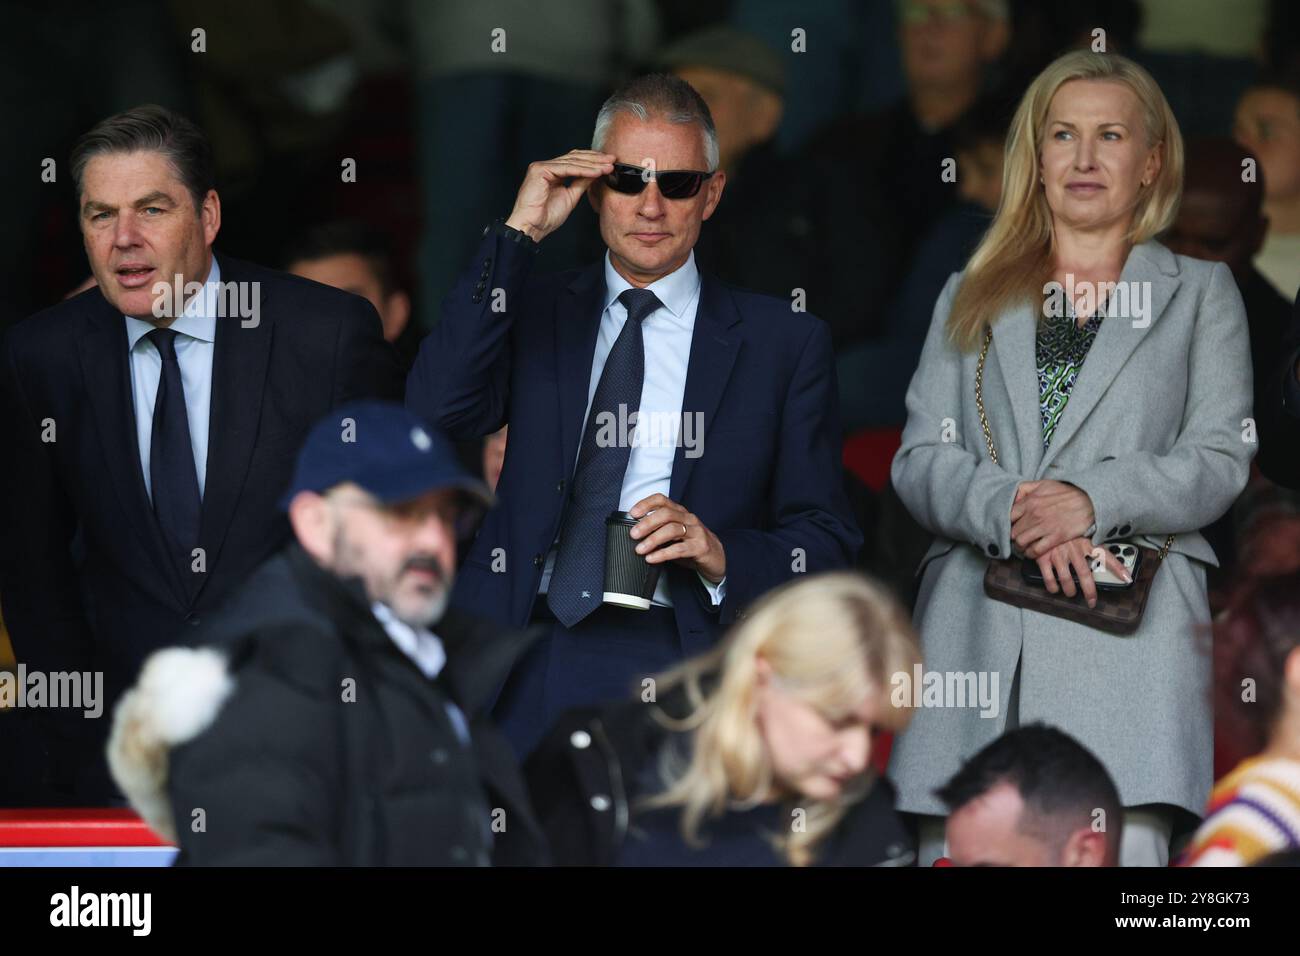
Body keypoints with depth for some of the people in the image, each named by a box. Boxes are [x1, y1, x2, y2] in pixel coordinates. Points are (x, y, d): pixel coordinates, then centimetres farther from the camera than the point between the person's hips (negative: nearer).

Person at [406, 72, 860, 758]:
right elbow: (438, 412, -3)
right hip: (526, 671, 1)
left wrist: (721, 554, -13)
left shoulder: (784, 343, 10)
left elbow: (827, 543, 8)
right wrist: (519, 234, -2)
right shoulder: (535, 312, 17)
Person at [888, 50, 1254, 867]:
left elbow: (1221, 458, 5)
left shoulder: (1199, 293, 18)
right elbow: (920, 459, 11)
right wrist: (1013, 514, -10)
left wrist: (1094, 500, -13)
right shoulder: (972, 299, 23)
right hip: (977, 634, 2)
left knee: (1121, 844, -18)